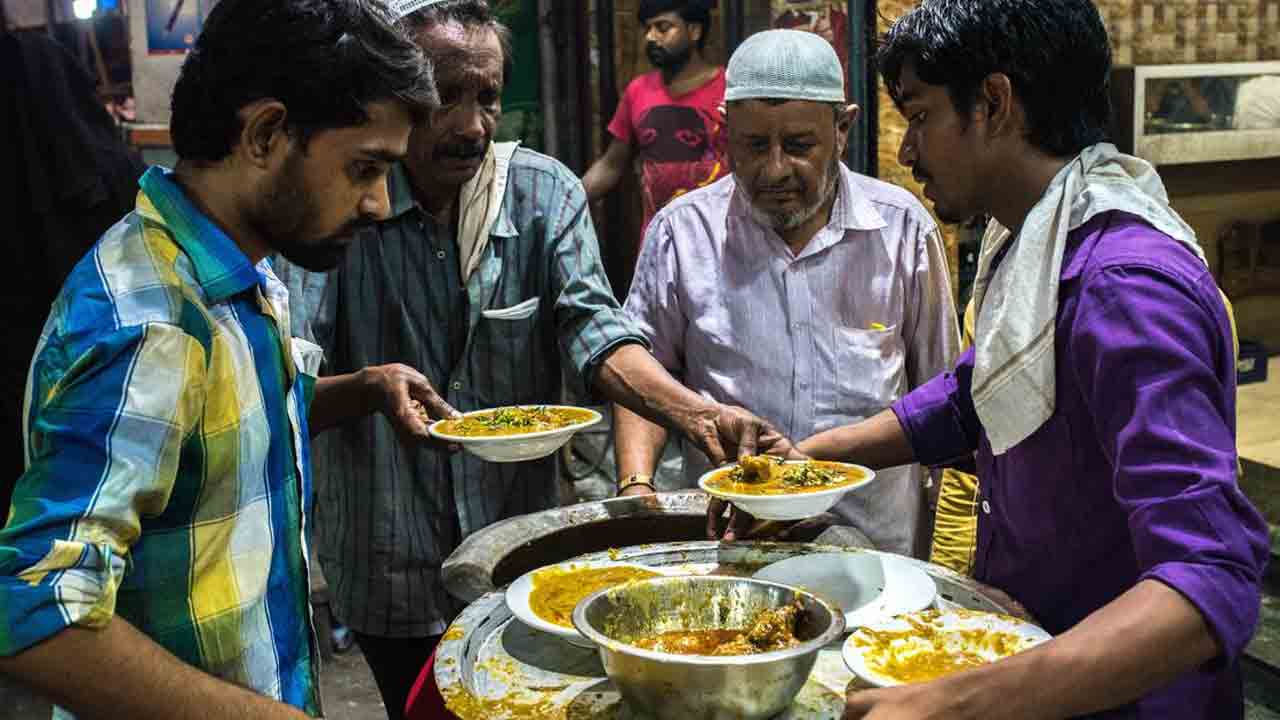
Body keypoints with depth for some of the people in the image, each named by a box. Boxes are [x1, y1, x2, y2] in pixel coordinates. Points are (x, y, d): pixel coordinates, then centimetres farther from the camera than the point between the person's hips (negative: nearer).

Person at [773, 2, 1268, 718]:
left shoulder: (1127, 285, -28)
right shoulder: (1032, 243, 3)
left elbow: (1212, 578, -36)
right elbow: (966, 402, 16)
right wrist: (808, 456, 3)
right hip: (1028, 650, 8)